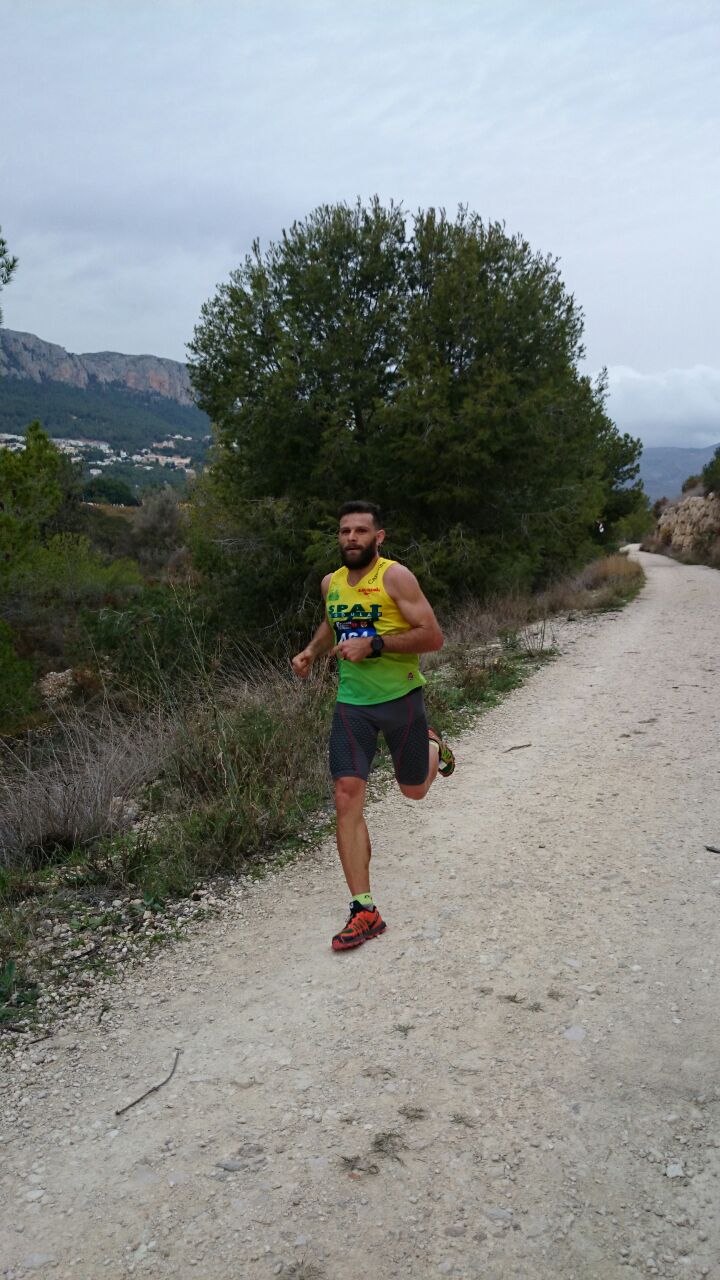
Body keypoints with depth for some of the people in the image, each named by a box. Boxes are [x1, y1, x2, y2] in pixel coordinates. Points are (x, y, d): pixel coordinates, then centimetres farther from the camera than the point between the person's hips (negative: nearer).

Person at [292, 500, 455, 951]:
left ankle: (432, 745, 50)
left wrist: (374, 644, -24)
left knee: (414, 790, 13)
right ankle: (365, 911, -2)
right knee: (347, 799, -9)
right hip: (351, 703, 4)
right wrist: (312, 651, 10)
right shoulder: (331, 583, 6)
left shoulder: (395, 577, -13)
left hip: (401, 697, -4)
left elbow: (433, 636, -19)